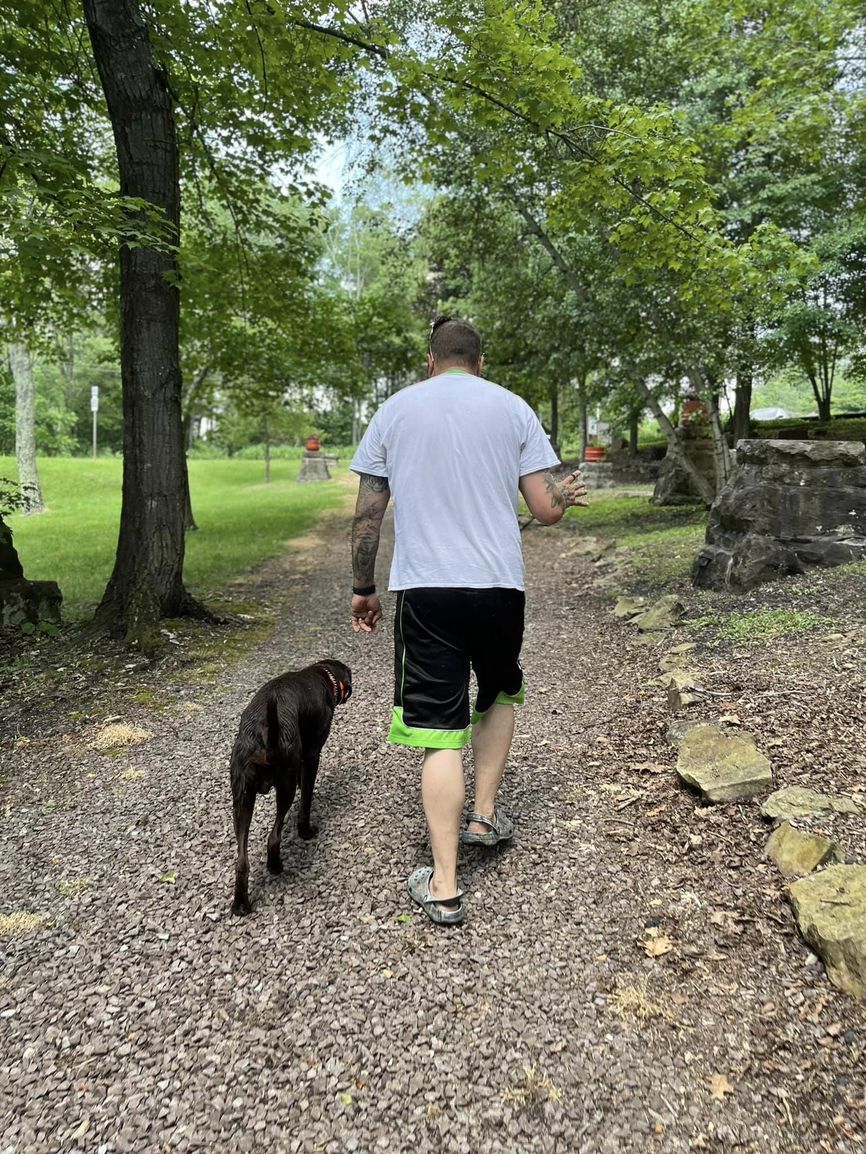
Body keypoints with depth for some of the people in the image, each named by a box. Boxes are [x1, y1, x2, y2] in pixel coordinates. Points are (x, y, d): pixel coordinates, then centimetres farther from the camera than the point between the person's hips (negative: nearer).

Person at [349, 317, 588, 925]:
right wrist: (567, 493, 25)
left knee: (441, 731, 2)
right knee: (500, 694, 27)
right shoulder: (512, 407, 6)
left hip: (424, 589, 0)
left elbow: (367, 515, 6)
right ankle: (484, 814, 30)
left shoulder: (395, 410, 8)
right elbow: (546, 509, 2)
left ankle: (444, 885, 6)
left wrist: (363, 588, 17)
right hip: (499, 585, 1)